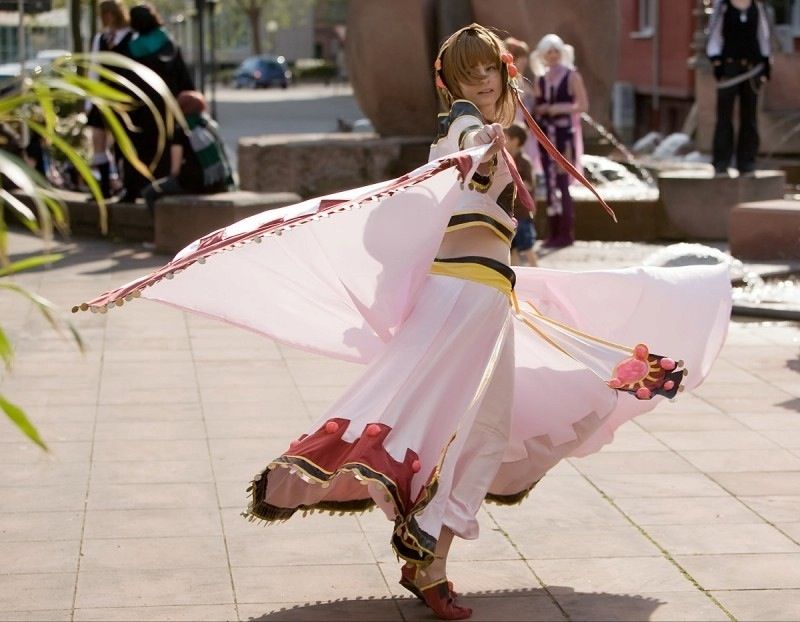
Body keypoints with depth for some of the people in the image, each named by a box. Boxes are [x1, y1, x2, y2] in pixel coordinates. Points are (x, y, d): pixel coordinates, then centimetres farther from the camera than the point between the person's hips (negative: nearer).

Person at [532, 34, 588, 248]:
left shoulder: (572, 77, -1)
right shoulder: (541, 80, 15)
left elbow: (583, 105, -5)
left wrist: (561, 108, -18)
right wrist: (539, 110, -2)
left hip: (565, 134, -6)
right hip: (546, 134, 6)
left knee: (562, 183, -9)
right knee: (550, 184, 5)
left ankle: (566, 233, -6)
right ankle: (553, 232, 9)